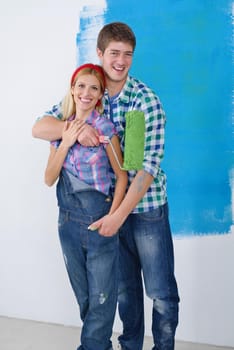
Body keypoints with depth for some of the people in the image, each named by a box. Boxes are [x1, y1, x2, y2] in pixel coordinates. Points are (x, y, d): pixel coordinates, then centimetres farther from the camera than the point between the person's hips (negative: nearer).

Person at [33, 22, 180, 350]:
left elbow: (149, 165, -19)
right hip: (109, 204, 4)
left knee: (161, 292, 4)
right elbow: (39, 128, -4)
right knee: (124, 286, 18)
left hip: (146, 206, -4)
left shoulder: (147, 100, -14)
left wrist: (120, 214, -24)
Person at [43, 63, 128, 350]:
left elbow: (122, 176, -6)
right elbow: (49, 179, 0)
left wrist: (112, 218, -13)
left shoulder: (104, 127, -10)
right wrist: (65, 143, -11)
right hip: (68, 220, 5)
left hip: (98, 220, -5)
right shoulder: (61, 128, 5)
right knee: (83, 297, 17)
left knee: (101, 297, 3)